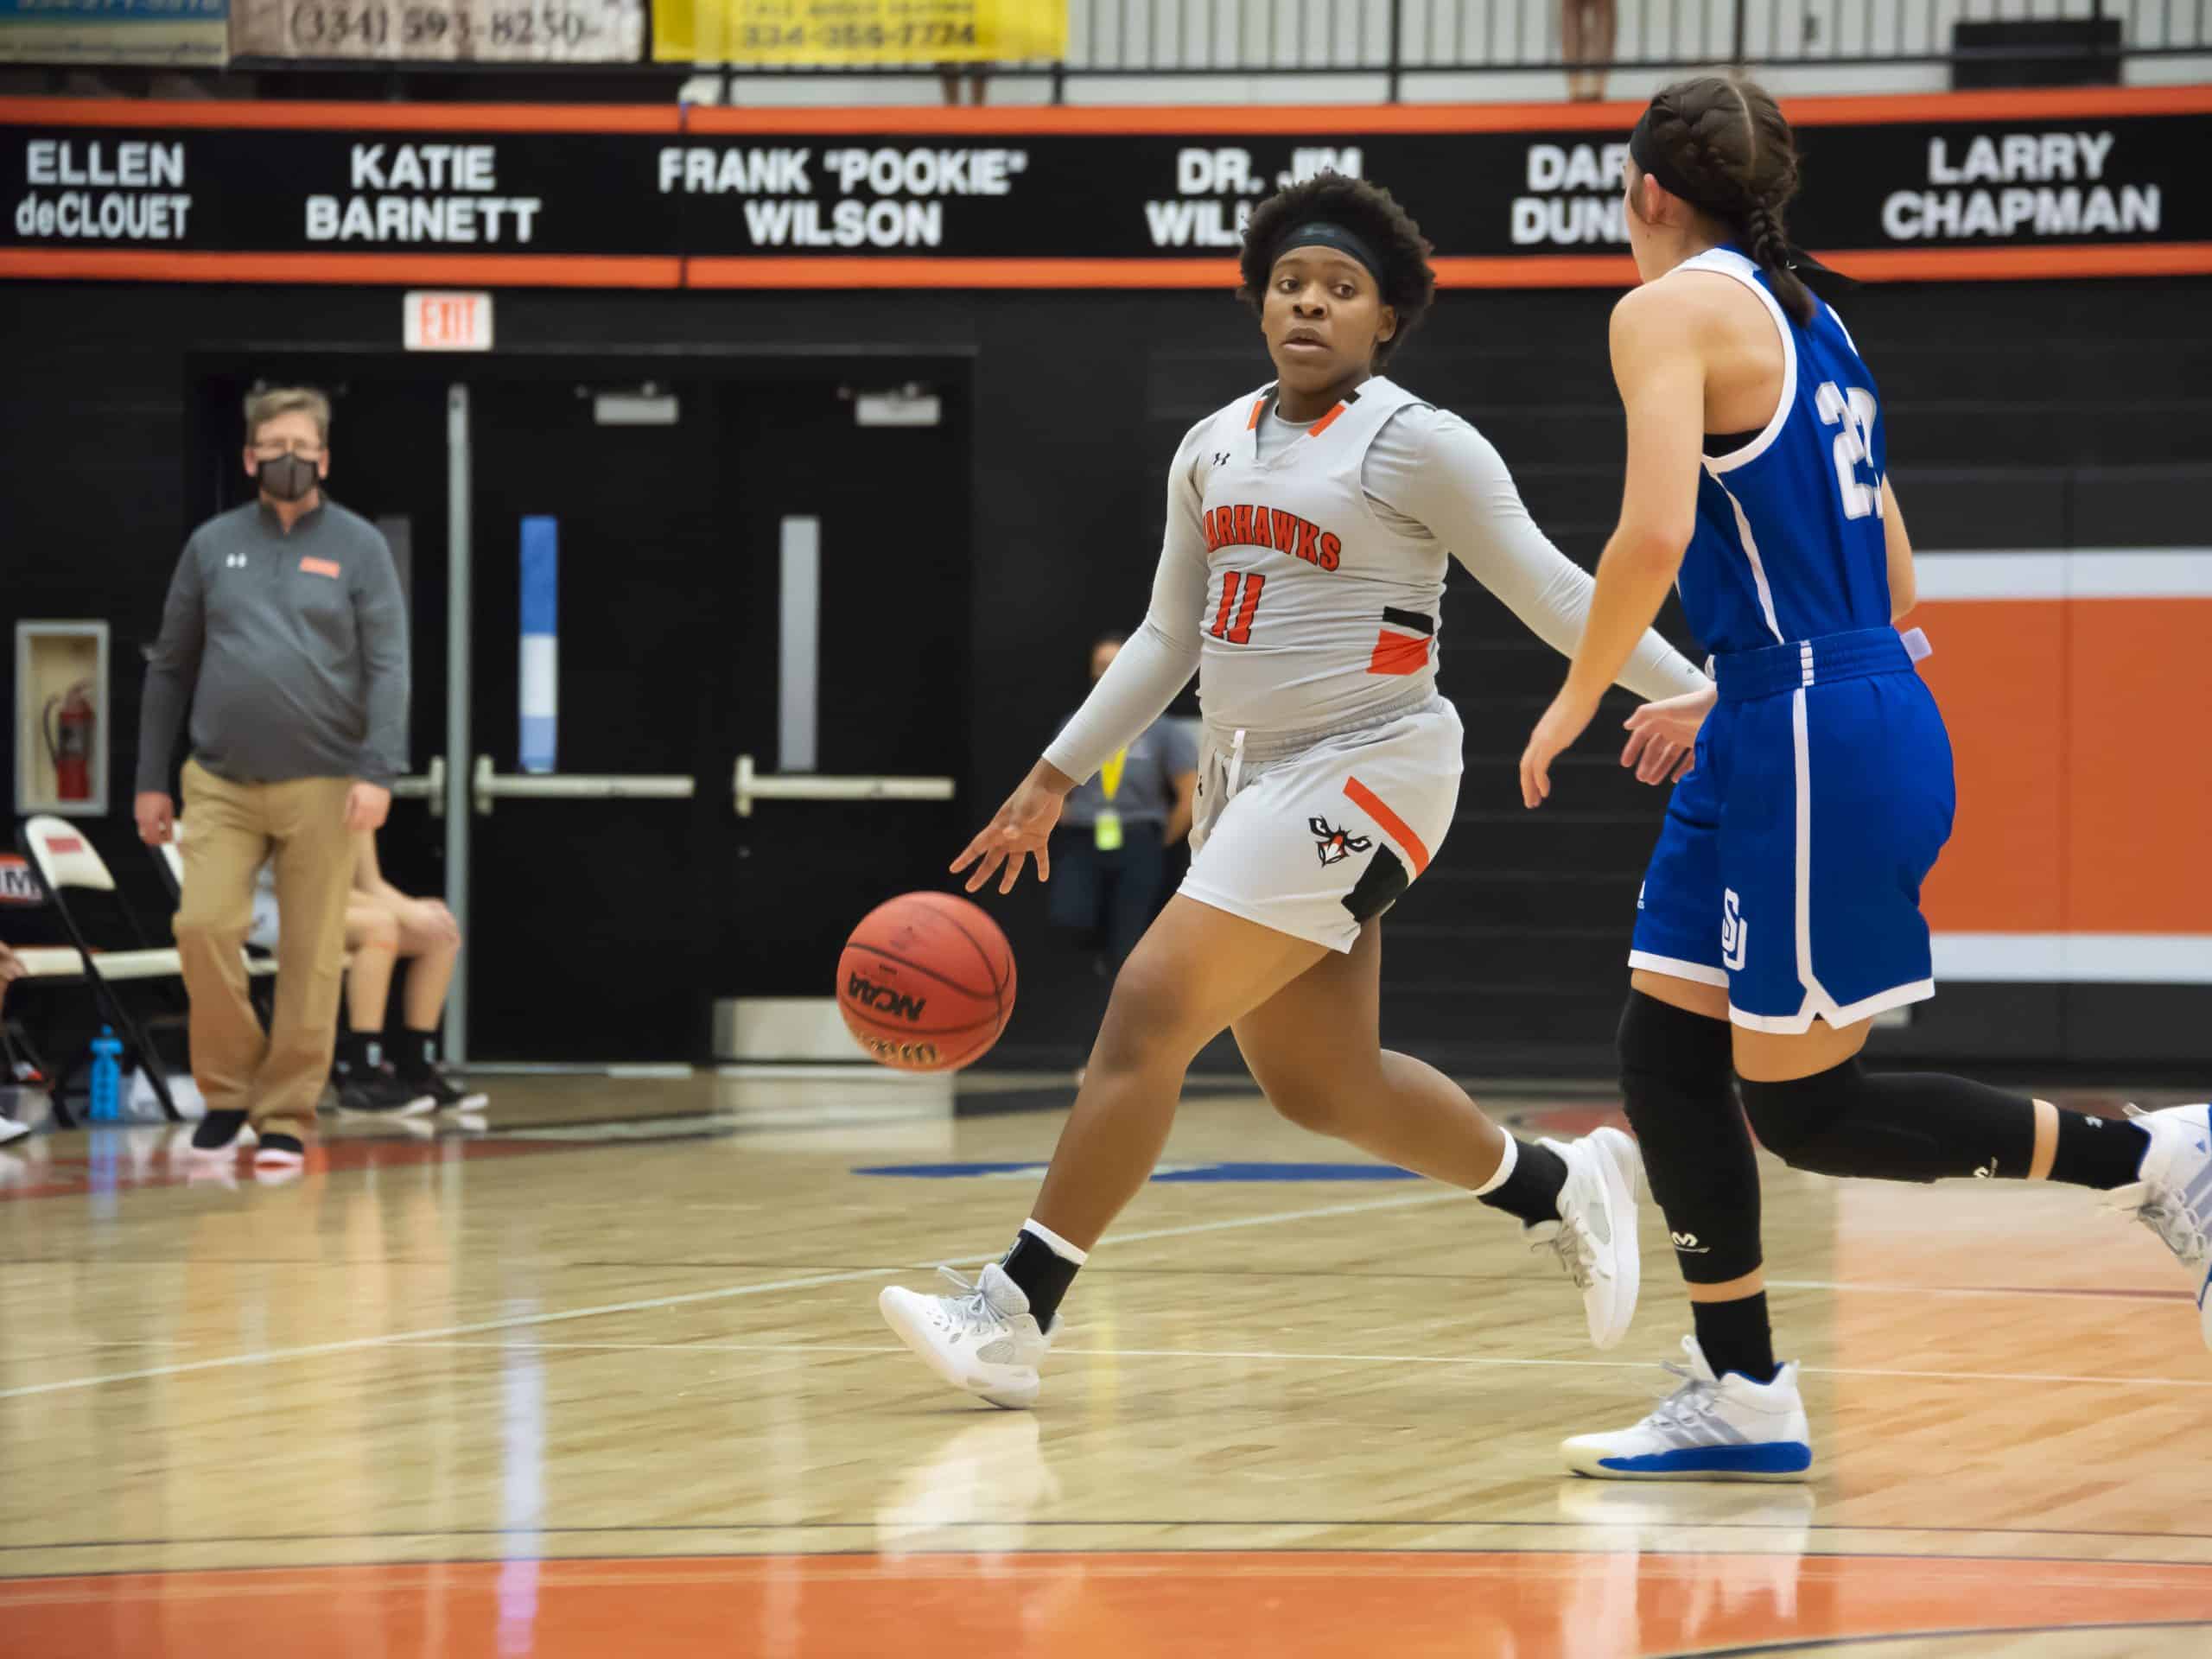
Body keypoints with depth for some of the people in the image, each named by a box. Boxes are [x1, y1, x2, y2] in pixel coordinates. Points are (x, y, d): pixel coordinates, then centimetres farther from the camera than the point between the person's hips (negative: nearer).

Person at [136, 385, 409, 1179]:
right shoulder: (212, 545, 9)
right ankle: (228, 1087, 7)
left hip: (321, 786, -1)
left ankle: (286, 1118, 9)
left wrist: (378, 772, -14)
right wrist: (151, 780, 9)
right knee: (203, 927, -13)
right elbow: (171, 667, 13)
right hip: (222, 785, 1)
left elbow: (388, 666, -3)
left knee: (311, 956, -1)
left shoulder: (357, 546, 3)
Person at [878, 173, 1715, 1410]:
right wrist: (1055, 779, 19)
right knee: (1322, 1085, 12)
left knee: (1150, 1010, -16)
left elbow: (1550, 593, -5)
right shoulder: (1215, 448, 13)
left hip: (1361, 772, -8)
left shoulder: (1417, 444, -8)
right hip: (1249, 773, 8)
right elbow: (1167, 640, 21)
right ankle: (1564, 1188, 34)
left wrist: (1702, 699, -9)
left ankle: (1015, 1316, -13)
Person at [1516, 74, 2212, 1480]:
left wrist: (1576, 701, -9)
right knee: (1669, 1058, 9)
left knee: (1803, 1104, -3)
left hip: (1811, 739, -9)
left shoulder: (1675, 310, -8)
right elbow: (1886, 579, 21)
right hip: (1854, 714, 9)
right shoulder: (1806, 321, 18)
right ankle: (1741, 1398, 11)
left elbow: (1656, 533, -22)